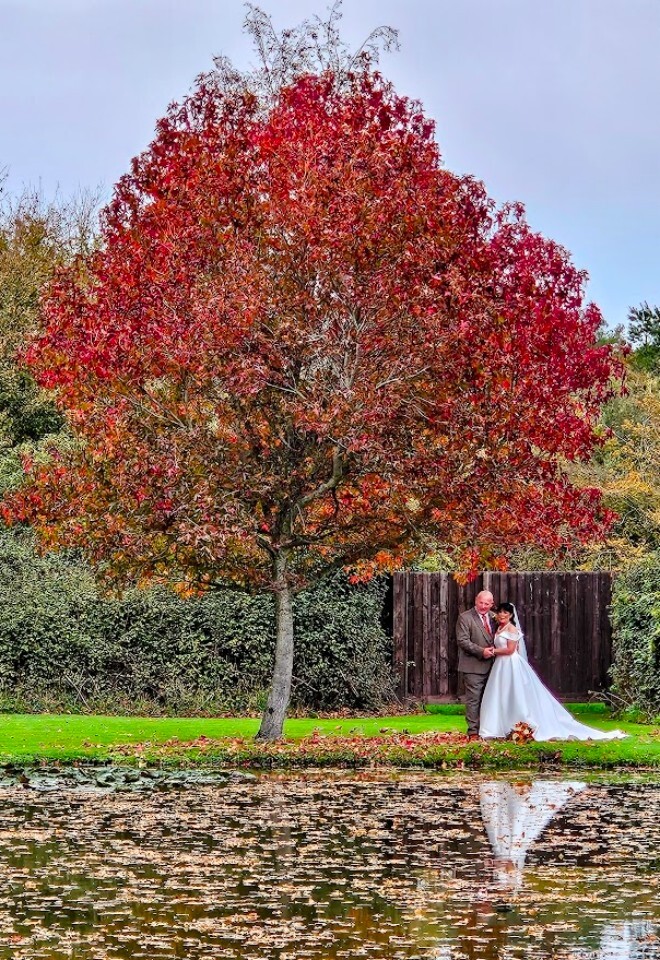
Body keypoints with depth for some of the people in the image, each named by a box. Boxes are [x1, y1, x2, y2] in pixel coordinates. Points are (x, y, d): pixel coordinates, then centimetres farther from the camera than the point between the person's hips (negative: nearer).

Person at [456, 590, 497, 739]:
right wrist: (481, 651, -20)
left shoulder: (493, 618, 13)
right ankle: (473, 732, -4)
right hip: (473, 666, -6)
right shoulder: (465, 618, -7)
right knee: (473, 699, -7)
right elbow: (462, 641, -15)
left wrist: (493, 649, 5)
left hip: (490, 666, 7)